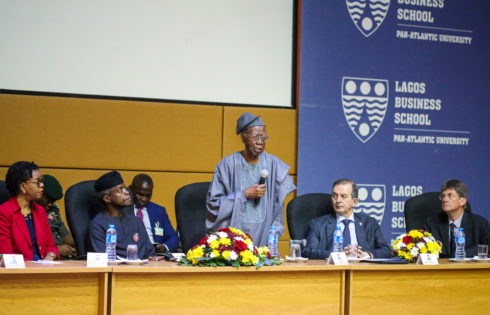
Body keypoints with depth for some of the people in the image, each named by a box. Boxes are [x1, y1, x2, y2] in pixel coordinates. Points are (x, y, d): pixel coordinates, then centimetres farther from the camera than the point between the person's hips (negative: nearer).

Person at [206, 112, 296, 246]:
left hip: (264, 234, 2)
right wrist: (244, 194, -10)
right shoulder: (228, 164, -2)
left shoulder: (272, 164, 4)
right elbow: (213, 202, -2)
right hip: (234, 233, -2)